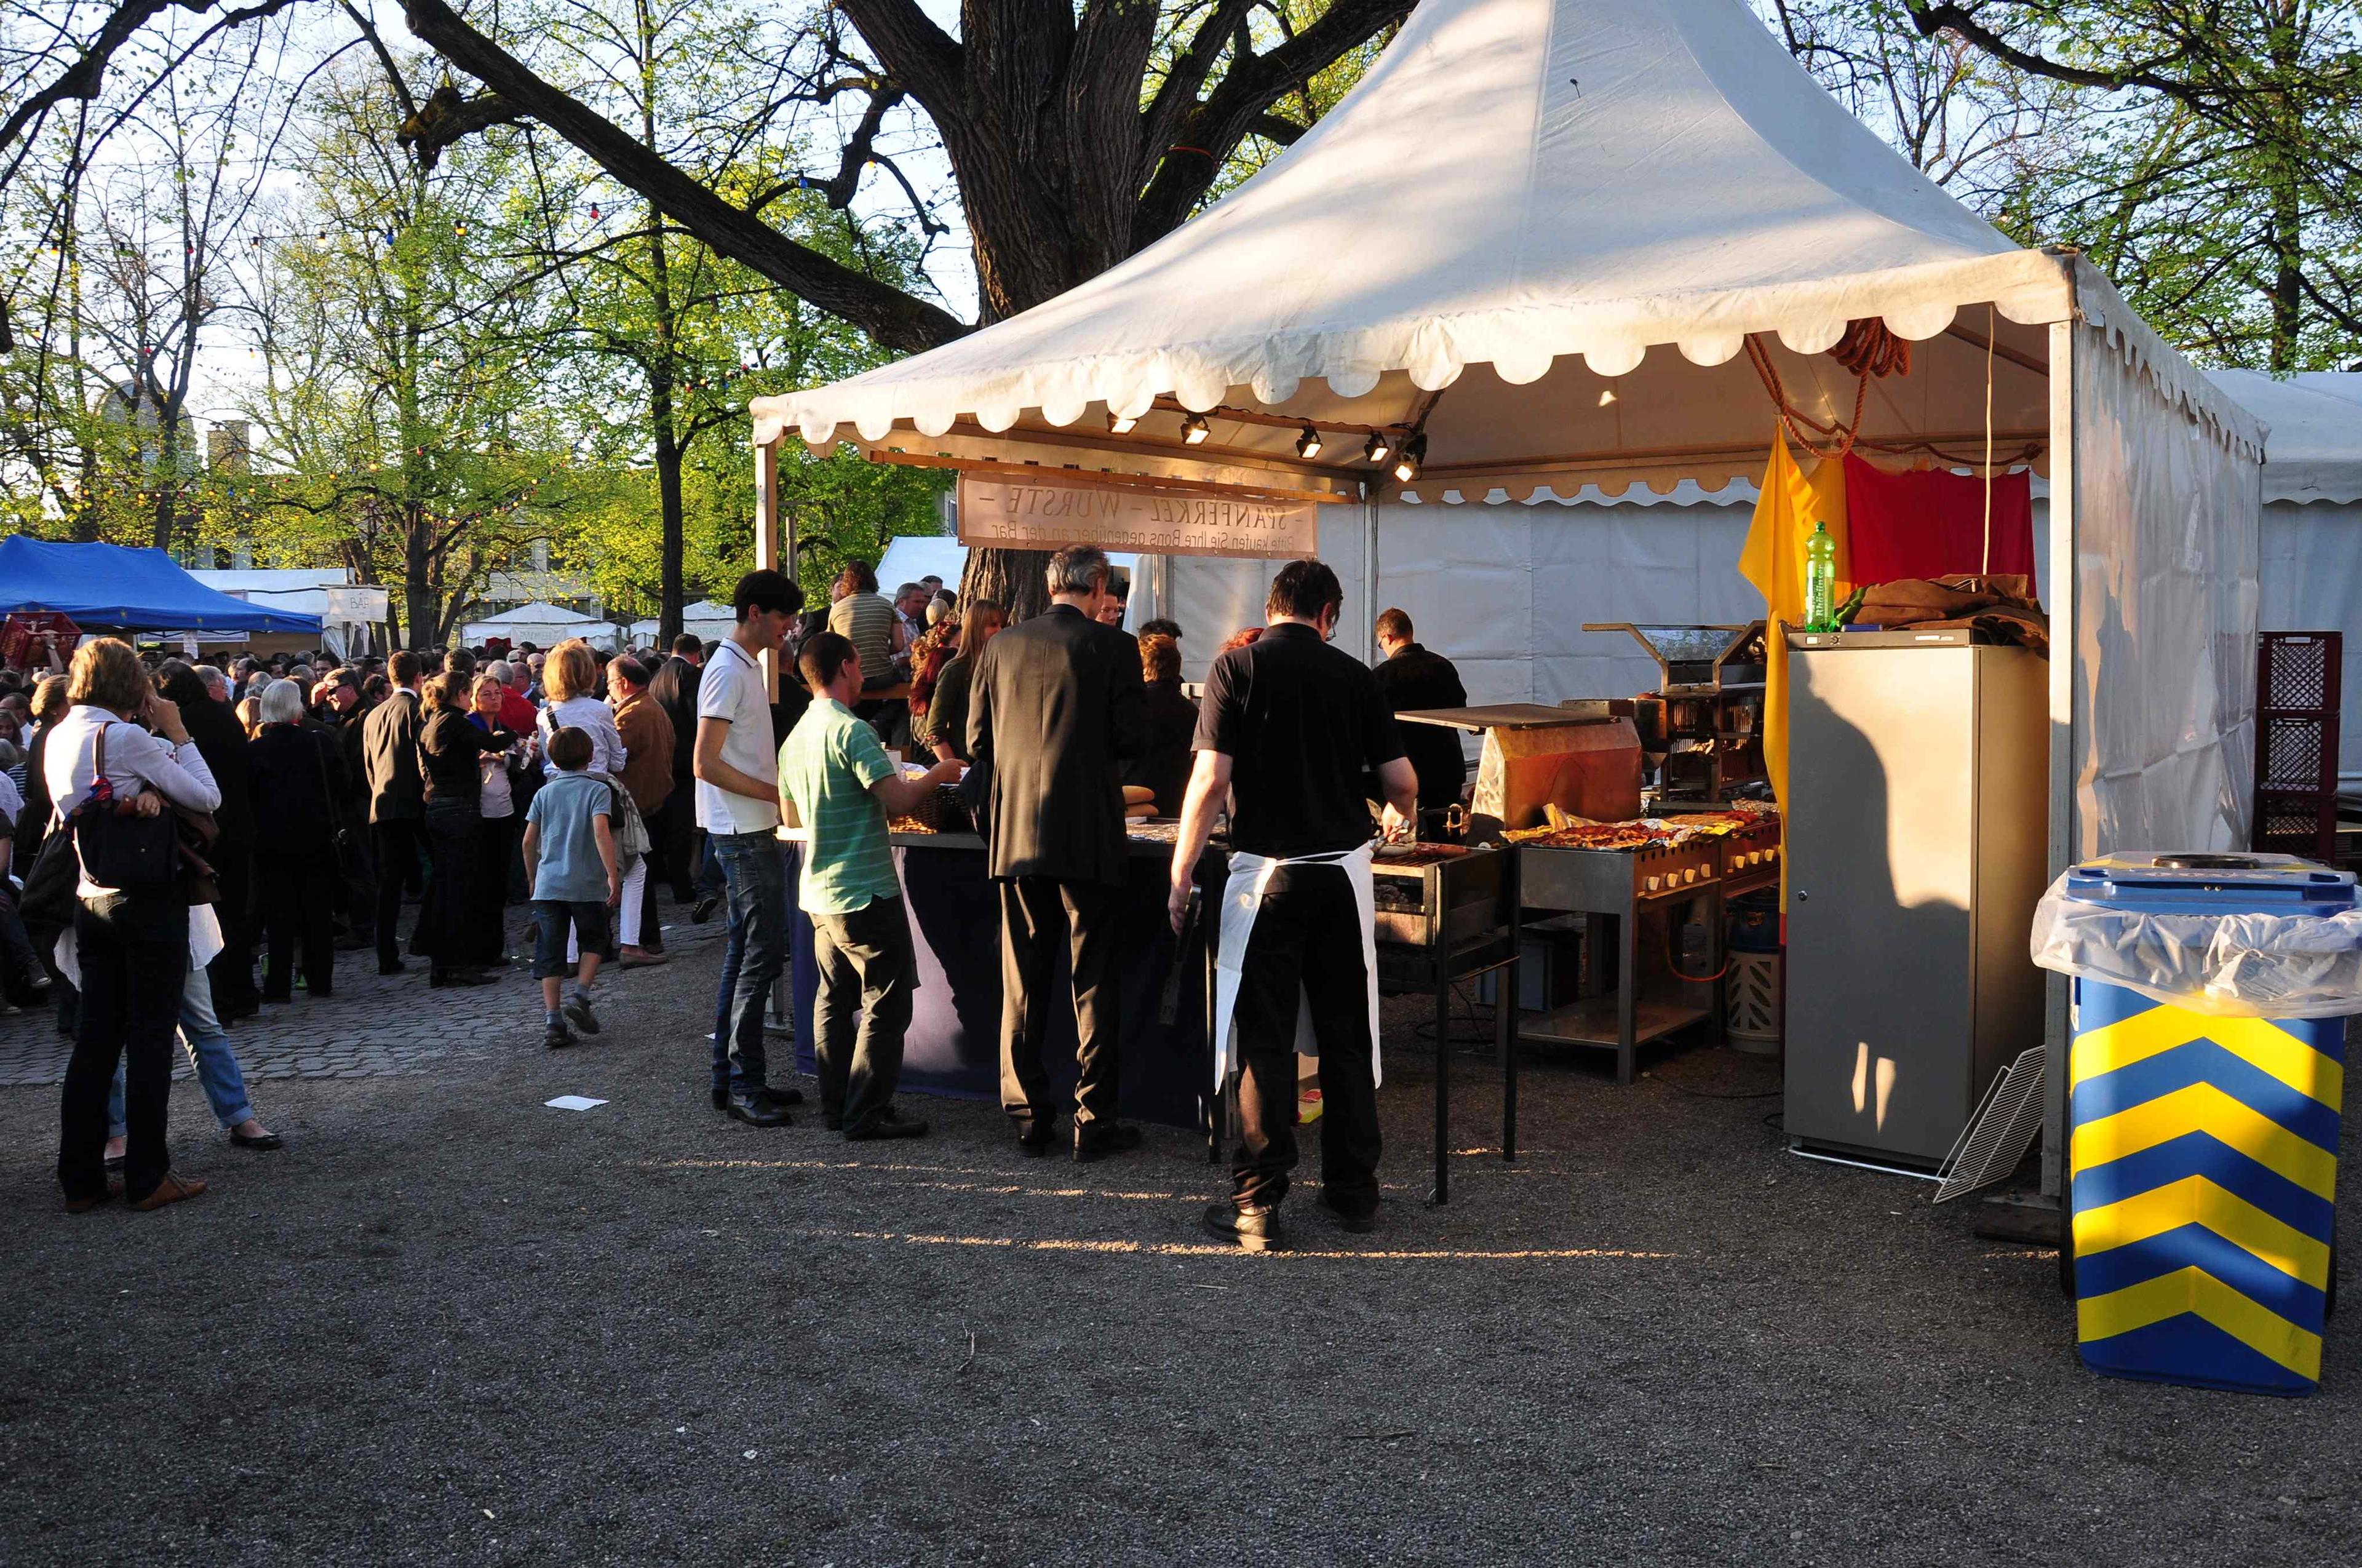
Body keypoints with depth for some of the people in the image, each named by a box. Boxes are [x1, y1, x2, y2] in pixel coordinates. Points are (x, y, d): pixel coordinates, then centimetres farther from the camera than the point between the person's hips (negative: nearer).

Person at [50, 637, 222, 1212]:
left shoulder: (60, 738, 9)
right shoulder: (125, 737, -15)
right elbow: (207, 797, -12)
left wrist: (150, 791, -4)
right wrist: (176, 733, -5)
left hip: (94, 901, 8)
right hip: (149, 900, -8)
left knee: (96, 1038, 11)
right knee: (151, 1038, 0)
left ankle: (80, 1179, 15)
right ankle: (148, 1178, 5)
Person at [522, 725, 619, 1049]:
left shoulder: (545, 793, 8)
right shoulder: (597, 790, -4)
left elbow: (529, 841, 7)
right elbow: (601, 832, -18)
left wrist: (533, 877, 22)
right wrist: (613, 875, -17)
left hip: (548, 885, 3)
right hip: (587, 885, -3)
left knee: (550, 954, 6)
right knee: (593, 940, 18)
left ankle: (553, 1021, 3)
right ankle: (580, 997, 1)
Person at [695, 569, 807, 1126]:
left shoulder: (748, 667, 17)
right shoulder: (727, 671, -14)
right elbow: (707, 764, -19)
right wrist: (777, 793, -17)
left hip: (752, 831, 10)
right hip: (743, 833, -10)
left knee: (745, 952, 12)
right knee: (762, 952, -9)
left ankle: (730, 1079, 19)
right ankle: (744, 1085, -4)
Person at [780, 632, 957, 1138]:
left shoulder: (795, 739, 11)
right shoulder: (851, 730, -17)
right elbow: (898, 801, -23)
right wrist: (938, 774, -4)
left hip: (819, 891, 9)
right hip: (866, 892, -9)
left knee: (834, 1000, 15)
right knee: (886, 1005, -1)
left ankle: (836, 1108, 20)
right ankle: (867, 1115, 0)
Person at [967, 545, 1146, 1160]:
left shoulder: (1000, 646, 5)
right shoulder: (1114, 648, -5)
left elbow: (977, 740, 6)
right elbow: (1128, 740, -6)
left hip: (1014, 834, 4)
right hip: (1088, 834, -3)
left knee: (1023, 982, 11)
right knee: (1093, 981, 5)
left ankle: (1027, 1115, 16)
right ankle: (1095, 1120, 8)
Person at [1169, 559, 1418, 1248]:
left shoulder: (1238, 666, -5)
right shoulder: (1353, 675, 3)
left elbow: (1212, 778, -11)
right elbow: (1402, 782, 5)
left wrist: (1181, 873, -2)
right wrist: (1399, 816, 28)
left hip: (1268, 871, -3)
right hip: (1344, 869, 3)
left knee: (1265, 1040, 3)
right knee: (1347, 1035, 12)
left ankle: (1258, 1203, 6)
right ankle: (1354, 1190, 21)